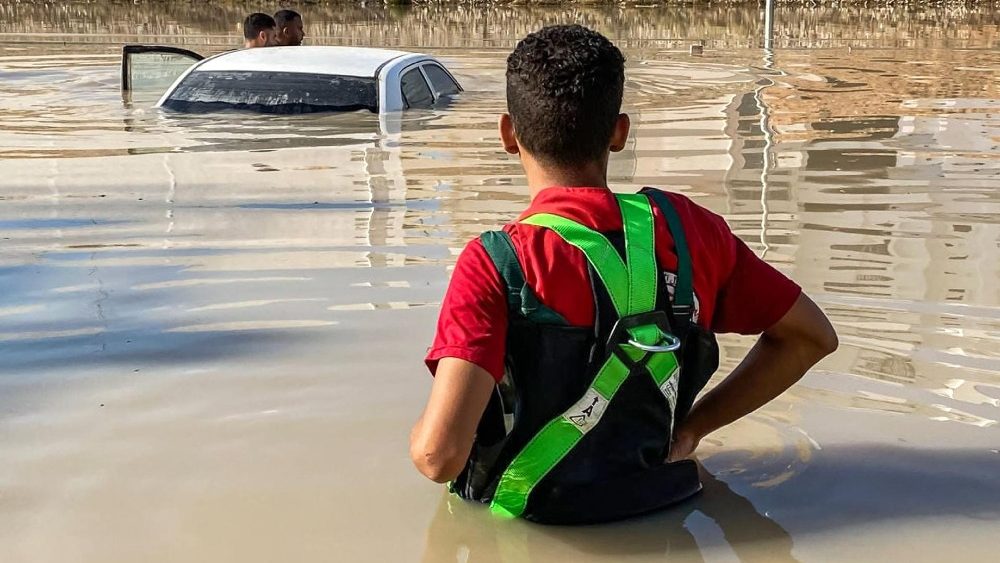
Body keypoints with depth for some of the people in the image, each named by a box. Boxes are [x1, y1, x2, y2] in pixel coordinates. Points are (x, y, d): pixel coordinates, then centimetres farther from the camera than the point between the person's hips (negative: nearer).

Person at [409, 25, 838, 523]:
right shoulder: (687, 229, -7)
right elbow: (812, 336, 6)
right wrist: (692, 426, 8)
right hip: (659, 507, 5)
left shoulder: (495, 263, -21)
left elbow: (439, 454, -29)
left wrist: (420, 434, -5)